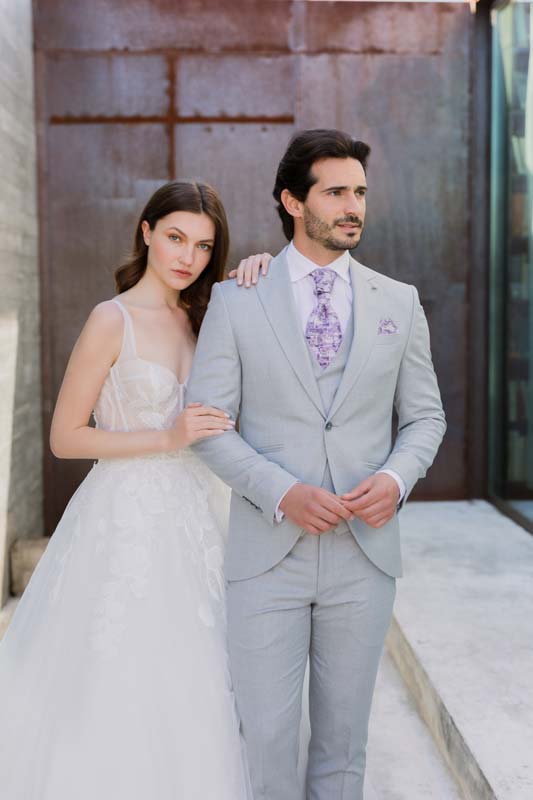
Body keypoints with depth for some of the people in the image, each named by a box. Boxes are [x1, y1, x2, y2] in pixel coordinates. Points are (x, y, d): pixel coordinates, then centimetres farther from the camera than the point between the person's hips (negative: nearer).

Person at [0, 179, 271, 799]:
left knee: (186, 699, 13)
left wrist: (257, 271, -2)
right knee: (122, 696, 2)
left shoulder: (197, 318, 8)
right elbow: (65, 438, -9)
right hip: (131, 521, -6)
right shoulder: (112, 320, -9)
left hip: (194, 518, 6)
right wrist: (168, 438, -18)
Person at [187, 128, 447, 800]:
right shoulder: (235, 301, -1)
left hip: (365, 551, 2)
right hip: (268, 552, -2)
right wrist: (282, 493, -17)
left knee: (343, 735, 14)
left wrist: (396, 477, -11)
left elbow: (425, 415, 10)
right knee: (265, 733, 5)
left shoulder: (399, 303, 5)